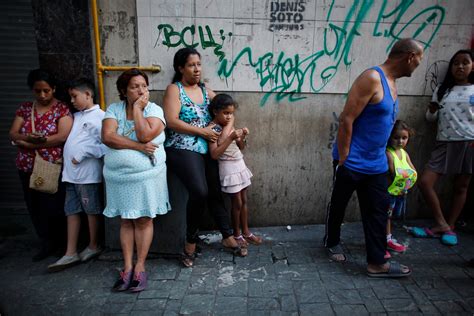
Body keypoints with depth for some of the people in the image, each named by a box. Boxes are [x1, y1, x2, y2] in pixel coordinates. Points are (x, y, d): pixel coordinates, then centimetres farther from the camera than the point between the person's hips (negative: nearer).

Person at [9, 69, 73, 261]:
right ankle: (47, 244, 27)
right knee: (35, 209, 11)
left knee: (53, 209, -2)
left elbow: (63, 136, -16)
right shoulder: (25, 108, 10)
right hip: (27, 168, 5)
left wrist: (26, 143, -12)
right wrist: (28, 137, -21)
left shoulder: (62, 109, -4)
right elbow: (13, 134, 3)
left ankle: (60, 244, 19)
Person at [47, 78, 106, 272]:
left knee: (92, 211, 7)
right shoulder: (76, 116, 15)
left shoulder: (100, 116, -10)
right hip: (71, 173, 8)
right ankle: (71, 253, 18)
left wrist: (82, 155, -17)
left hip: (88, 174, -8)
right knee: (71, 211, 10)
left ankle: (93, 247, 24)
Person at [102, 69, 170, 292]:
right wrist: (138, 146, -19)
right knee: (126, 221, 9)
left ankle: (139, 267, 13)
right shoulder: (114, 109, 3)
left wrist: (137, 108, -12)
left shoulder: (154, 109, -3)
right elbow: (107, 137, -13)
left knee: (144, 221, 3)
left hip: (146, 175, -2)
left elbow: (145, 135, -21)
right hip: (119, 176, 2)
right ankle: (127, 268, 17)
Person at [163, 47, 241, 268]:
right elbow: (172, 121, -13)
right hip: (183, 149, -5)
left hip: (207, 150, 6)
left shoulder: (205, 90, 16)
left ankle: (228, 237, 18)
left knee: (215, 192, 5)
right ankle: (191, 240, -1)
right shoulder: (174, 89, 0)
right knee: (200, 192, -22)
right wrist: (202, 131, -14)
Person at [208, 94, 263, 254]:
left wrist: (243, 137, -8)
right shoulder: (213, 129, -14)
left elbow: (241, 147, 12)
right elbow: (214, 154, -23)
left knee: (244, 201, 14)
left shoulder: (229, 125, 8)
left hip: (240, 165, 7)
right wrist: (231, 137, -27)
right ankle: (237, 235, 22)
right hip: (229, 168, -7)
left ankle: (246, 232, 29)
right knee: (237, 203, 3)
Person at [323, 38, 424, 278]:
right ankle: (332, 243, 35)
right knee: (338, 205, 12)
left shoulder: (391, 82, 11)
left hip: (376, 165, 8)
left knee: (378, 211, 9)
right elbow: (346, 120, -21)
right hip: (351, 163, -8)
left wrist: (384, 155, 19)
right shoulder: (371, 78, -17)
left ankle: (377, 262, 19)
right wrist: (343, 160, -19)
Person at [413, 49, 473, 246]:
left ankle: (449, 227, 21)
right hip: (444, 143, 2)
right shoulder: (442, 90, 11)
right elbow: (430, 118, 14)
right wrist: (431, 110, -8)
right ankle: (442, 225, 6)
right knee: (425, 182, -9)